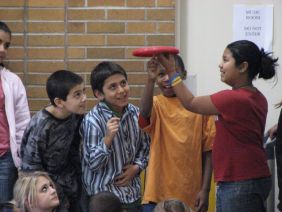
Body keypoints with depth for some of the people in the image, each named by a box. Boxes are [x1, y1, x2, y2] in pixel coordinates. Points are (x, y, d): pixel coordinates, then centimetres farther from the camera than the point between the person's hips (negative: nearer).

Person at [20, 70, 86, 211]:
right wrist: (58, 197, -13)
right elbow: (32, 167, -19)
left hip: (68, 178, 6)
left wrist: (78, 177, 9)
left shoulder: (76, 115, -10)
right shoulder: (40, 126, -28)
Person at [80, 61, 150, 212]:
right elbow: (92, 164, -16)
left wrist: (137, 167, -3)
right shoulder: (92, 121, -16)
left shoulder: (135, 113, 0)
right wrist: (108, 138, -28)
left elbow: (145, 146, 14)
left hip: (133, 193, 5)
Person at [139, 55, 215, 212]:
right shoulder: (156, 104, 0)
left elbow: (208, 150, 4)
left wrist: (205, 189, -2)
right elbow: (144, 114, -26)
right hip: (159, 194, -1)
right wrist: (150, 80, -42)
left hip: (191, 196, 2)